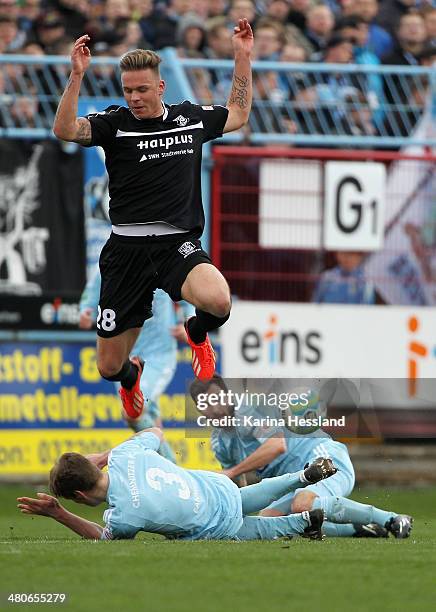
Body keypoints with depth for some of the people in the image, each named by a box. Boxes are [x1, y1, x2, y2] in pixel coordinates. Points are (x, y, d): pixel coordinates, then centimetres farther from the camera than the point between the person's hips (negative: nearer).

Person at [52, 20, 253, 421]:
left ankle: (198, 333, 6)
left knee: (218, 301, -35)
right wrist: (77, 75, -27)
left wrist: (243, 57, 21)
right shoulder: (115, 122, -1)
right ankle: (132, 376, 46)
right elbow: (65, 130, -17)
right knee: (110, 368, 3)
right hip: (127, 249, 0)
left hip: (179, 244, 1)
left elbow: (238, 115, 27)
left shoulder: (191, 117, 8)